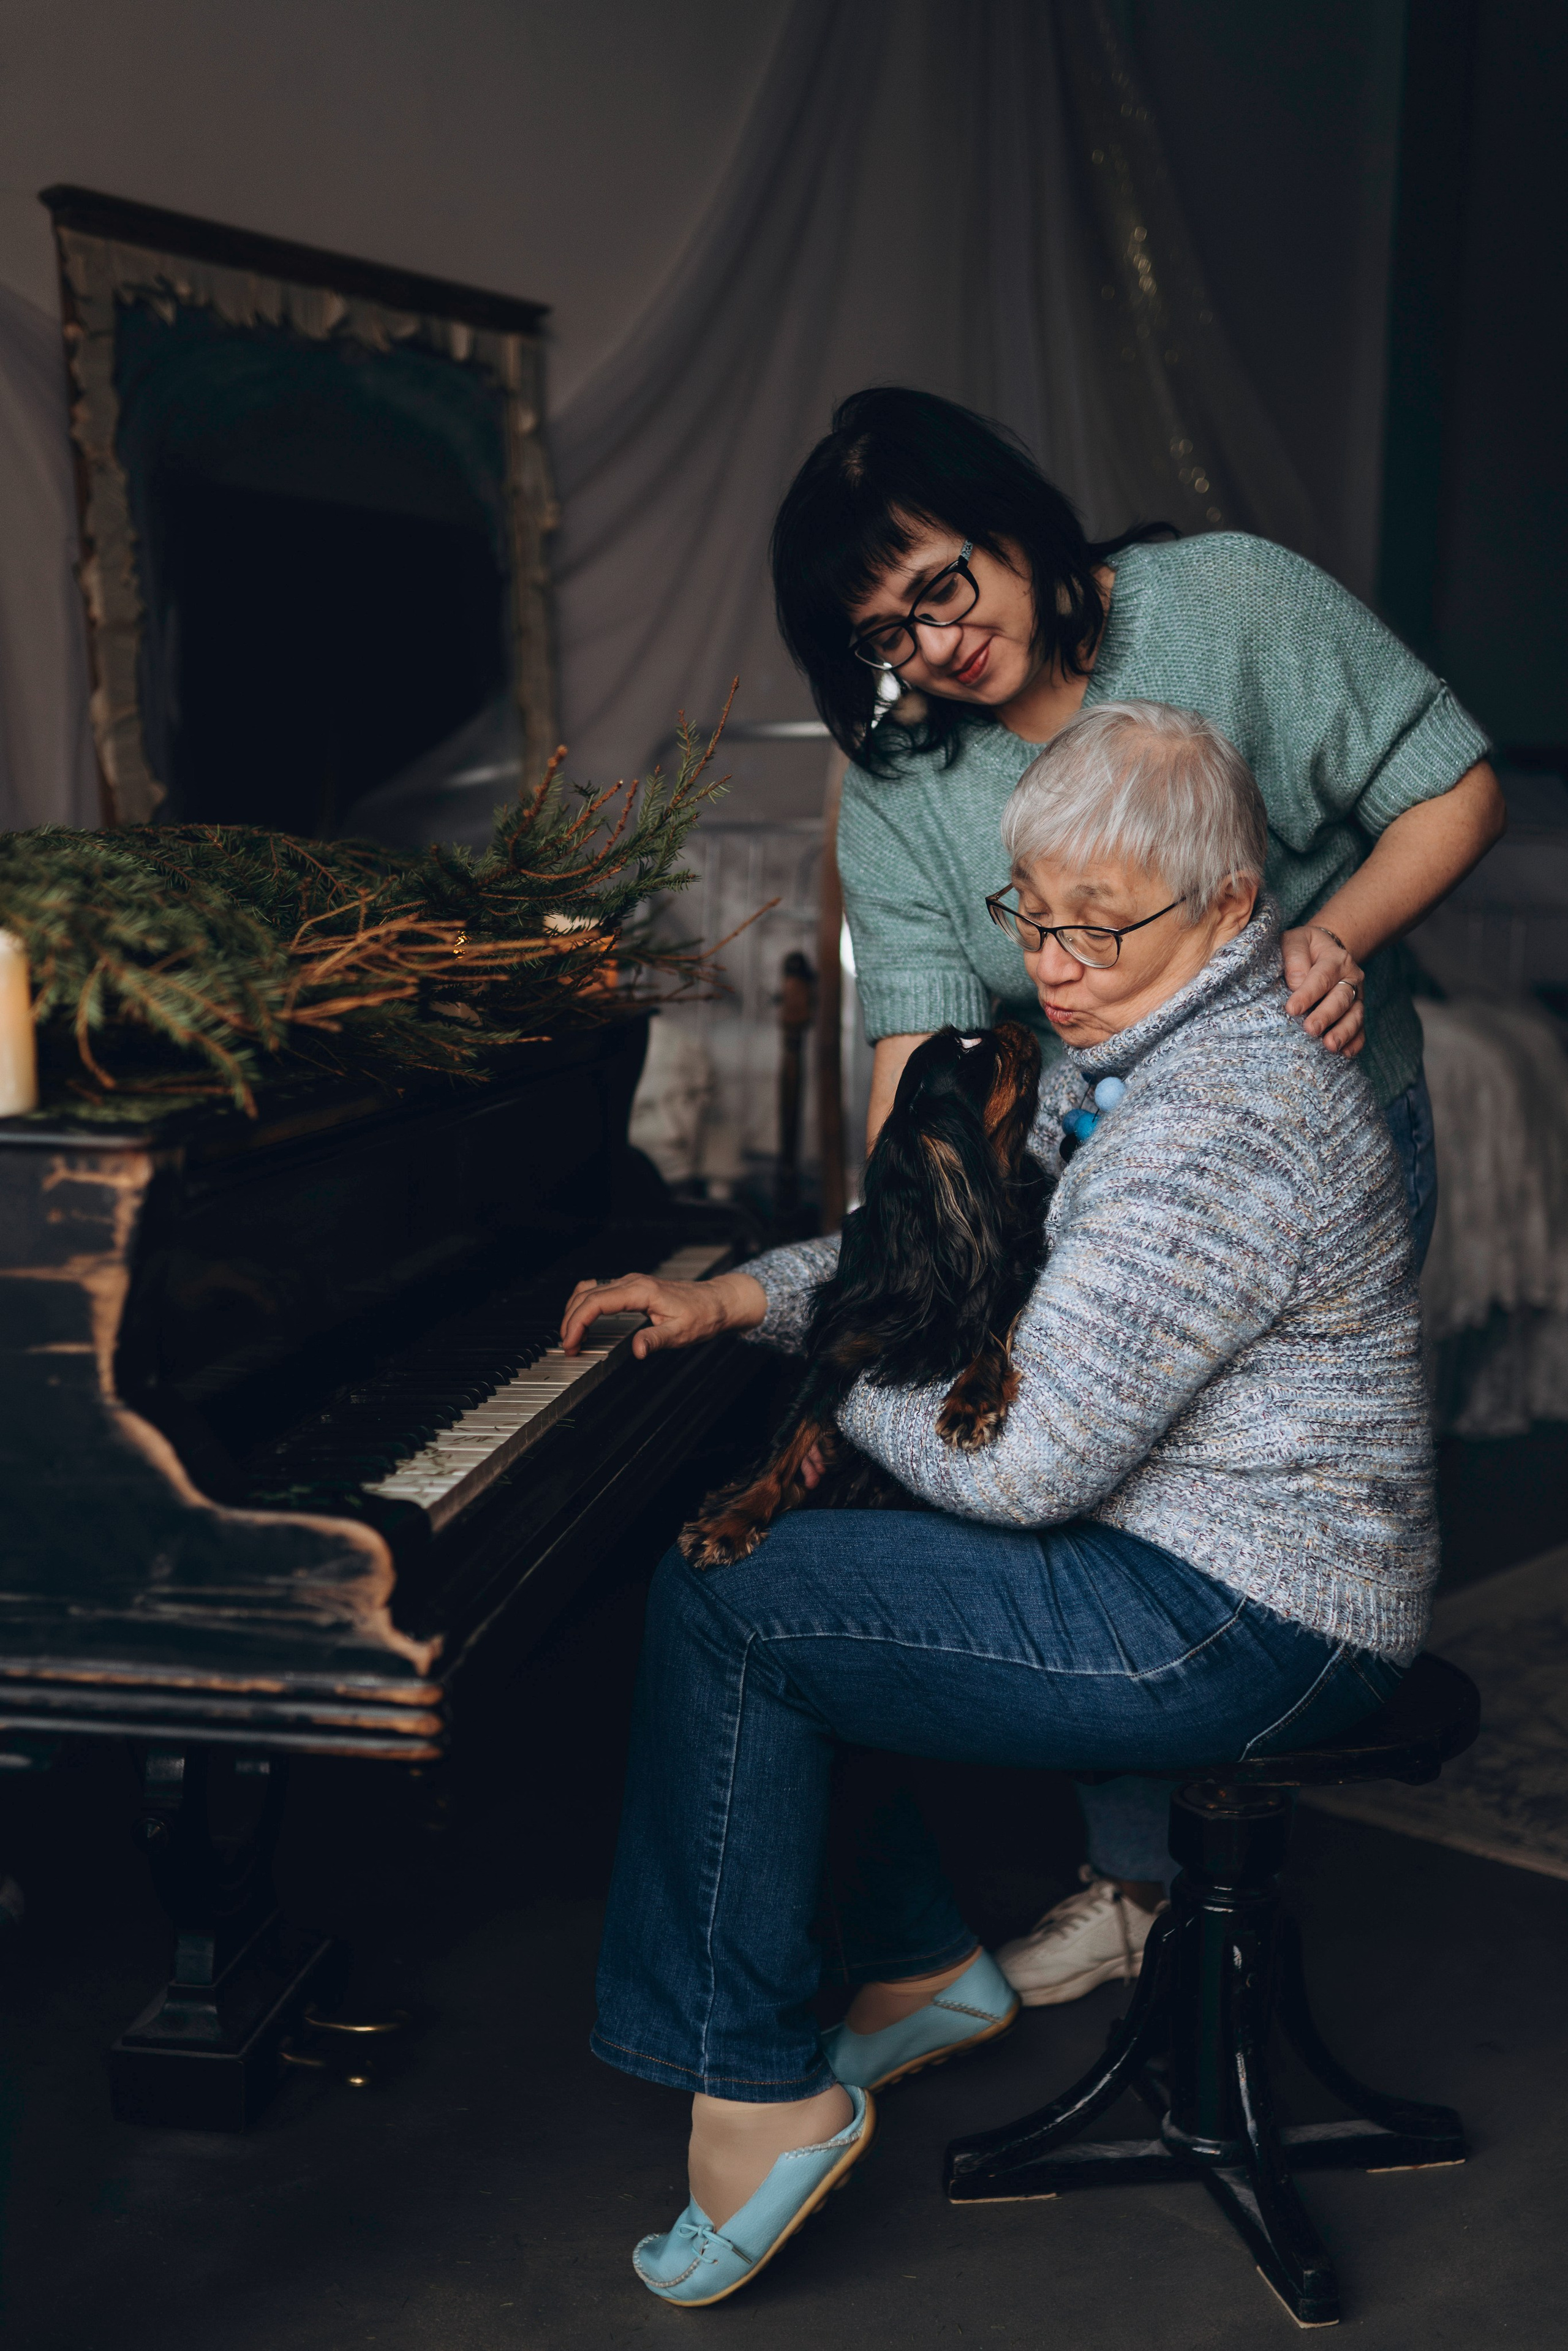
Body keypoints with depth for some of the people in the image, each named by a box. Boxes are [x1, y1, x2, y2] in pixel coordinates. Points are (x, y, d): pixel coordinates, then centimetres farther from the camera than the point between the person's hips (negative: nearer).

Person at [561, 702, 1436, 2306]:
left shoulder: (1222, 1128, -27)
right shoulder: (1141, 1053, 8)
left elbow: (1023, 1464, -27)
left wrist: (852, 1377, -8)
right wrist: (742, 1298, 8)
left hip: (1242, 1630, -11)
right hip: (1199, 1547, 11)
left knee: (721, 1611, -12)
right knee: (764, 1543, 16)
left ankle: (762, 2096, 0)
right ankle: (920, 1970, 23)